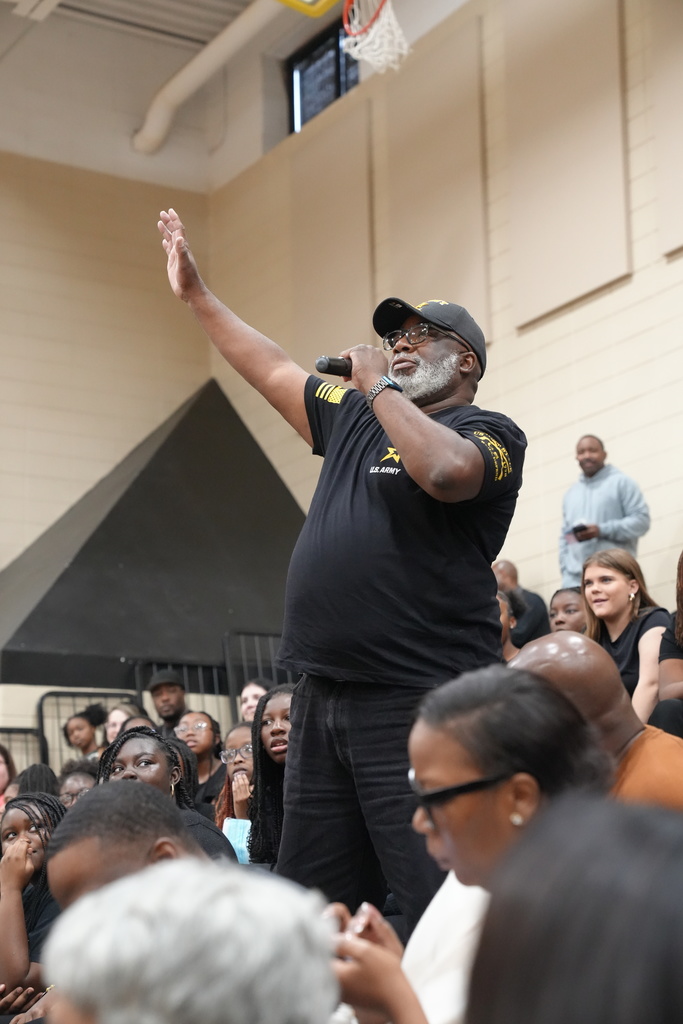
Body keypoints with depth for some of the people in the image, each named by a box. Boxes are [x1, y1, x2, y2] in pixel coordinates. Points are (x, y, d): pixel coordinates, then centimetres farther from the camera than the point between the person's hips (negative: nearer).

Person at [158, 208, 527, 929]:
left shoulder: (491, 433, -2)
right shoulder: (354, 418, 21)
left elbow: (444, 471, -24)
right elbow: (269, 369, 31)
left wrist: (378, 383, -11)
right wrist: (195, 294, 35)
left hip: (420, 706, -8)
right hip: (323, 699, 8)